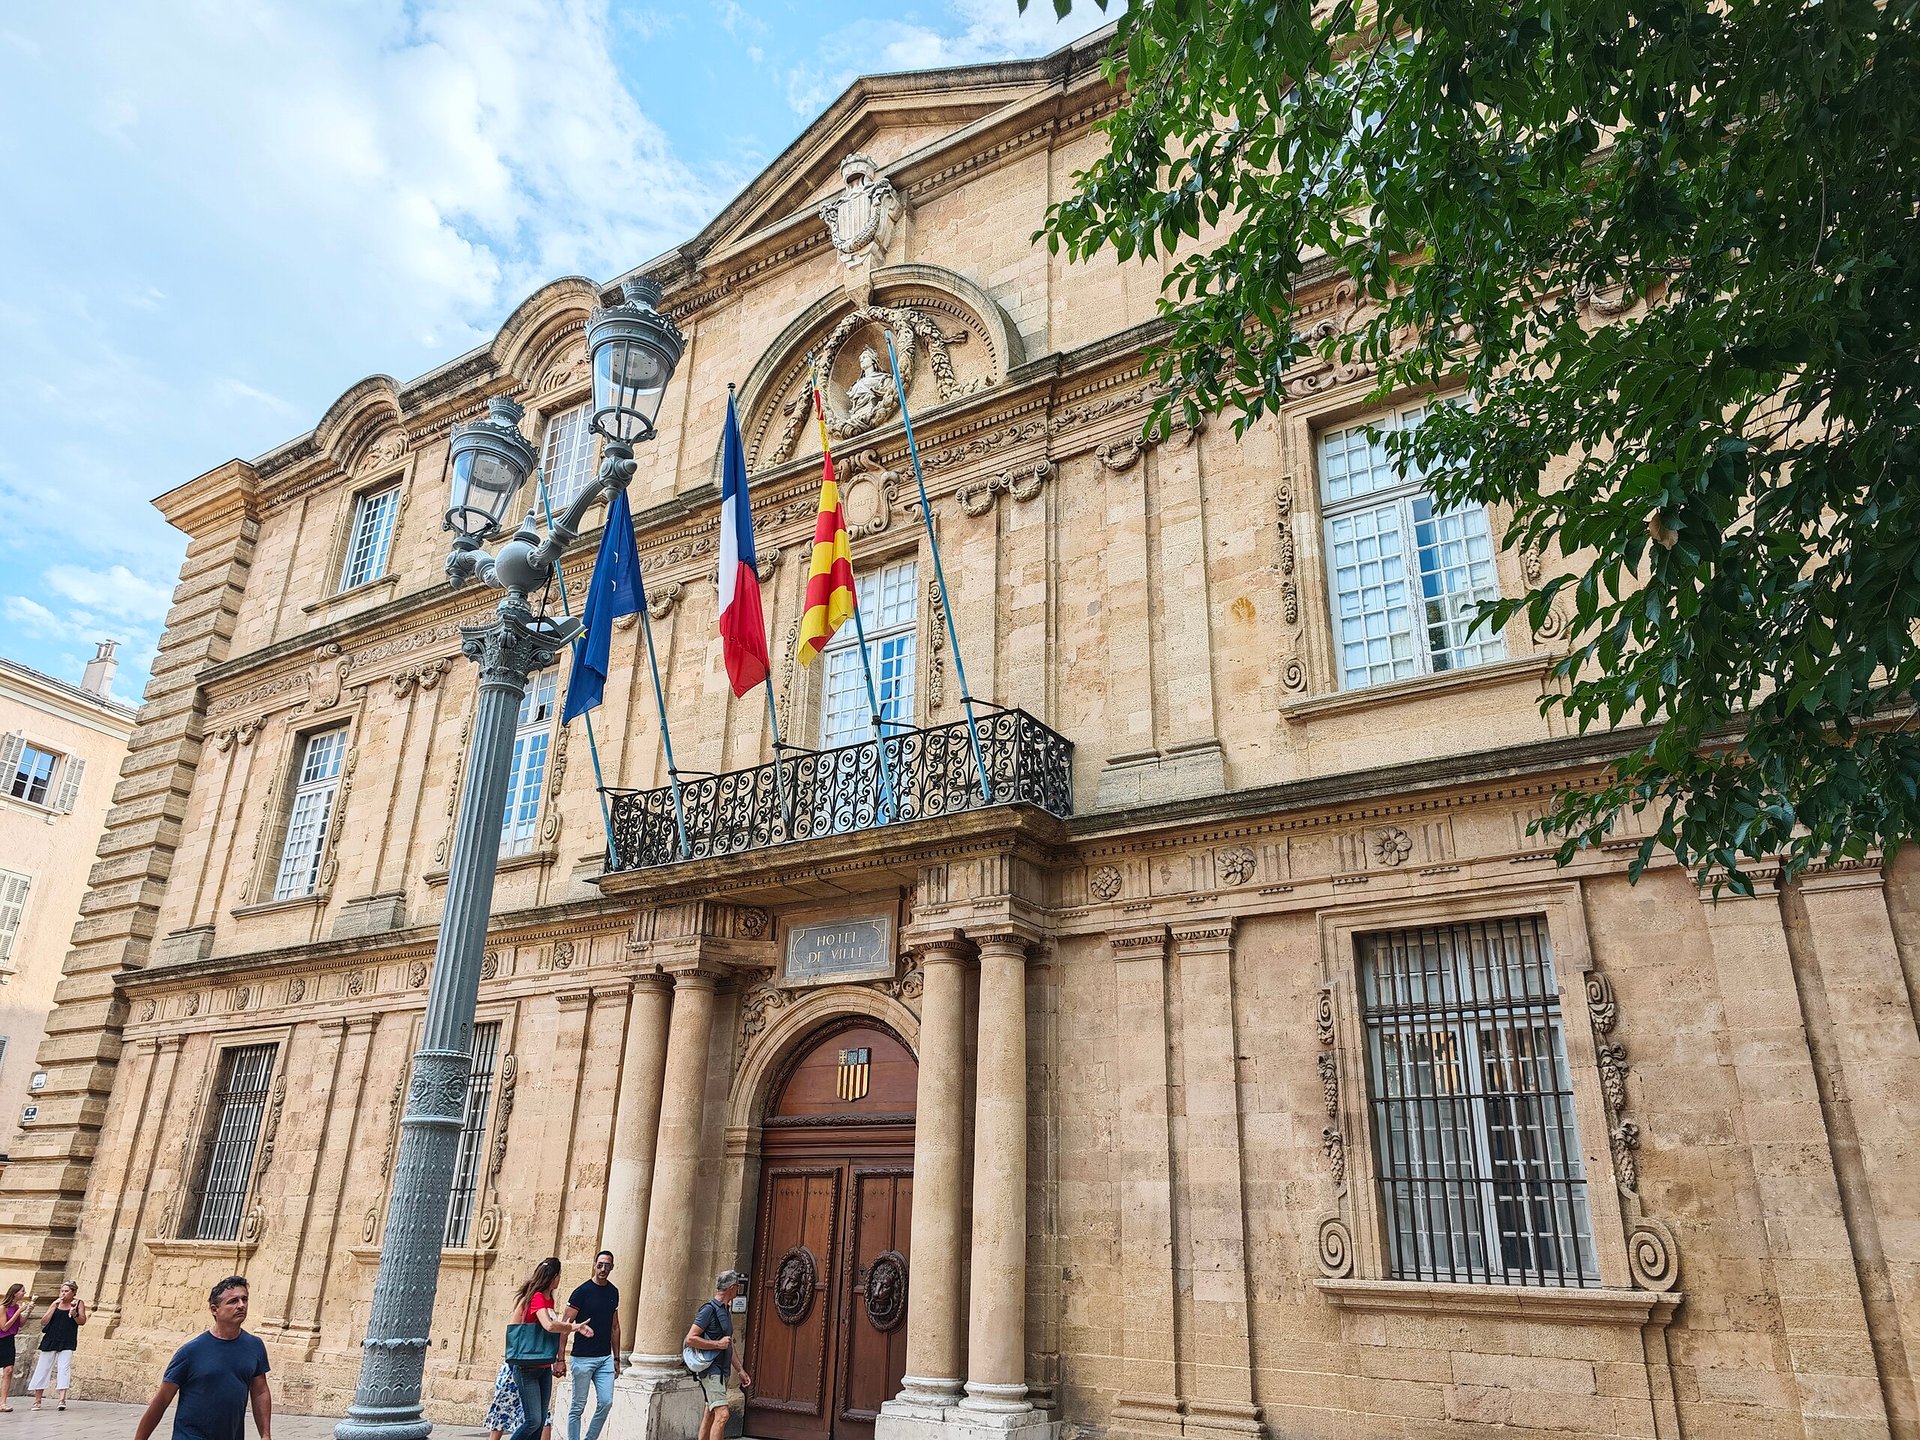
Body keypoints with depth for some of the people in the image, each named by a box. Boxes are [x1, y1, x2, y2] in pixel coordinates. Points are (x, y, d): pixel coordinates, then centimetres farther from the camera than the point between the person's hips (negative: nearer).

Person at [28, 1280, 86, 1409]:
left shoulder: (79, 1303, 3)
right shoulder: (56, 1303, 7)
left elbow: (82, 1321, -2)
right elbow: (43, 1322, 1)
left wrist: (74, 1313, -20)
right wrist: (54, 1307, -10)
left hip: (67, 1343, -3)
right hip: (50, 1340, 3)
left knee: (64, 1368, -12)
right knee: (43, 1369, 5)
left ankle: (62, 1399, -15)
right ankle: (37, 1401, 16)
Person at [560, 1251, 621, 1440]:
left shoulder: (614, 1292, 9)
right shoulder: (582, 1291, -9)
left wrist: (616, 1358, 15)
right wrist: (560, 1359, -16)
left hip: (605, 1358, 5)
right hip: (583, 1358, -5)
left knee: (606, 1402, -2)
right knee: (578, 1406, 1)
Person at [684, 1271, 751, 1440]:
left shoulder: (726, 1310, 16)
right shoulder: (709, 1310, -13)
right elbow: (690, 1339, -19)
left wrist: (740, 1370, 23)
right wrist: (718, 1344, -18)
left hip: (722, 1370, 9)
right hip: (711, 1369, -9)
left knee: (711, 1415, 12)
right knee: (722, 1414, -17)